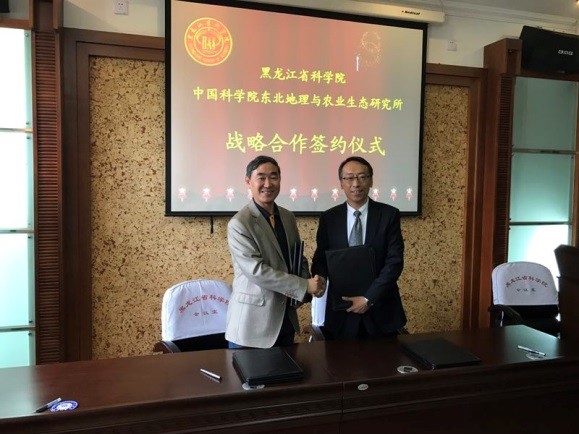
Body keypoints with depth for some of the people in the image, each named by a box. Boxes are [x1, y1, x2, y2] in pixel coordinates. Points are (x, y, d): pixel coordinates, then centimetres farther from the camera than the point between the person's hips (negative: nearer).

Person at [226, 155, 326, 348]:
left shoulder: (288, 217, 7)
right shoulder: (239, 224, -16)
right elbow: (256, 271, -22)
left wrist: (312, 284, -7)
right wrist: (304, 286, -19)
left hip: (286, 317, 7)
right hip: (252, 321, -6)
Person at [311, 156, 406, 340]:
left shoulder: (389, 215, -3)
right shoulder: (328, 218, 0)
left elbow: (395, 261, -8)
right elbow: (320, 260, 4)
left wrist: (369, 298, -15)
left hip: (381, 310, 0)